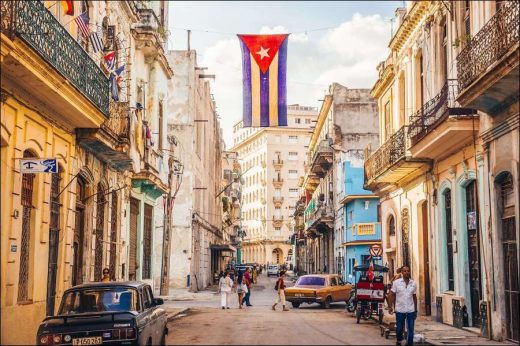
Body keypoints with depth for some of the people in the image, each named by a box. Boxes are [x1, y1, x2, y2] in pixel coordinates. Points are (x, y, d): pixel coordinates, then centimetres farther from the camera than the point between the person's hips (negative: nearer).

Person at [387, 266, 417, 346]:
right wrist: (390, 306, -10)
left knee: (411, 330, 0)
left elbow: (414, 297, 11)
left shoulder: (413, 283, 3)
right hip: (400, 310, -1)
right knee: (399, 328, 10)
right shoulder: (396, 282, -4)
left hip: (411, 310, 1)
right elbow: (391, 295, -2)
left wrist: (416, 310, 12)